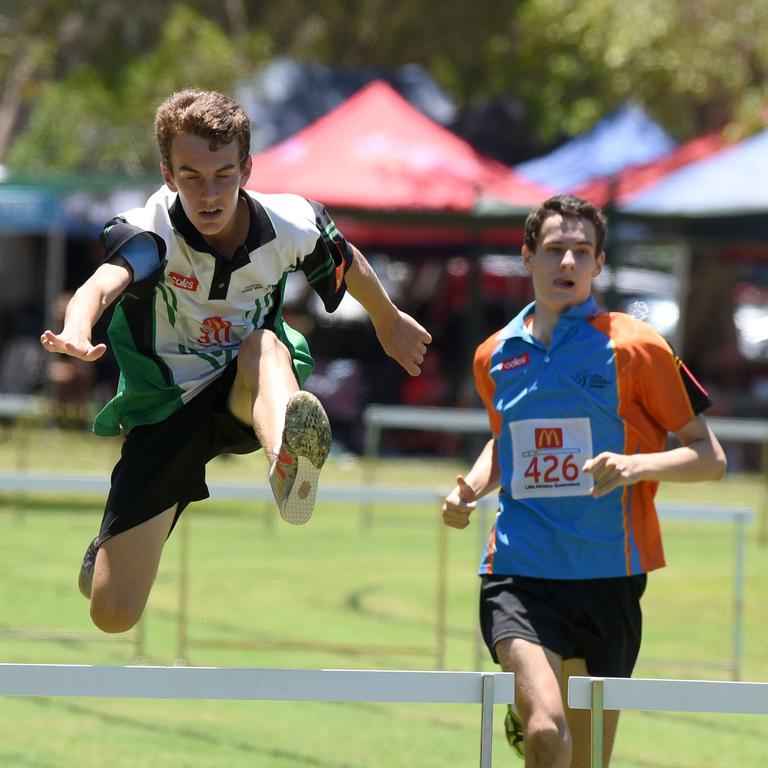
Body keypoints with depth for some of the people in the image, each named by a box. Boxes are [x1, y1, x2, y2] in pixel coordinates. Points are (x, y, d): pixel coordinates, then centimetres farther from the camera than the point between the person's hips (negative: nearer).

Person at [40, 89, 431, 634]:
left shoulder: (290, 226, -14)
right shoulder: (151, 233, -25)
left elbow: (352, 265, 11)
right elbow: (104, 282, -48)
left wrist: (390, 322, 28)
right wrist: (77, 332, -71)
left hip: (245, 399, 1)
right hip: (165, 407, -1)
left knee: (263, 344, -36)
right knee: (113, 612, -8)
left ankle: (287, 460, -69)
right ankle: (110, 547, 32)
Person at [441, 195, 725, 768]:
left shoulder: (634, 348, -2)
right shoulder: (496, 356, 9)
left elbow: (710, 458, 0)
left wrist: (638, 465, -19)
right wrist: (471, 489, 8)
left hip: (607, 573, 0)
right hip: (519, 574, 0)